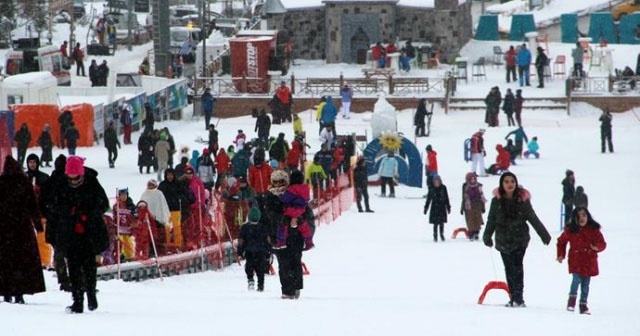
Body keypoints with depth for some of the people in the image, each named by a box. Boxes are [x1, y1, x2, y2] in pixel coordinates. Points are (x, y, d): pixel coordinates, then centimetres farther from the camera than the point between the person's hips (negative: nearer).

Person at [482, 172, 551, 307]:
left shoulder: (522, 200, -5)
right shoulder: (497, 201, -1)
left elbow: (533, 218, 0)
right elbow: (491, 220, 9)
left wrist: (544, 235, 0)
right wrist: (487, 237, 11)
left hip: (520, 239, -2)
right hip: (503, 239, 2)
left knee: (517, 267, -14)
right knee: (509, 269, 6)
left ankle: (519, 297, -16)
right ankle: (514, 298, 15)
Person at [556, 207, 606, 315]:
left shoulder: (594, 230, -1)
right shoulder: (570, 230, -1)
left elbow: (602, 243, 0)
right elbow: (561, 242, 15)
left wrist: (597, 247, -22)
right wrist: (561, 255, 8)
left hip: (589, 262, 1)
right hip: (575, 261, -1)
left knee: (586, 284, 8)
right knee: (576, 279, -19)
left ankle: (583, 305, 19)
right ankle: (572, 300, -1)